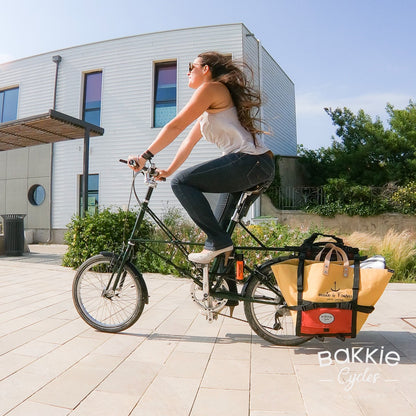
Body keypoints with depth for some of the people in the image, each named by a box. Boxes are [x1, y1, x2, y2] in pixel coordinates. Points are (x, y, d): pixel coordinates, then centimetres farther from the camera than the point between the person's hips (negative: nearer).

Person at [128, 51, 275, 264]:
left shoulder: (210, 88, -2)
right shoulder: (210, 107, 27)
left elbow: (175, 126, -7)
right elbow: (190, 140, 26)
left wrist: (144, 157, -4)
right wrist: (168, 171, 24)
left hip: (249, 160, -10)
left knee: (181, 182, -12)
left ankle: (218, 241, -10)